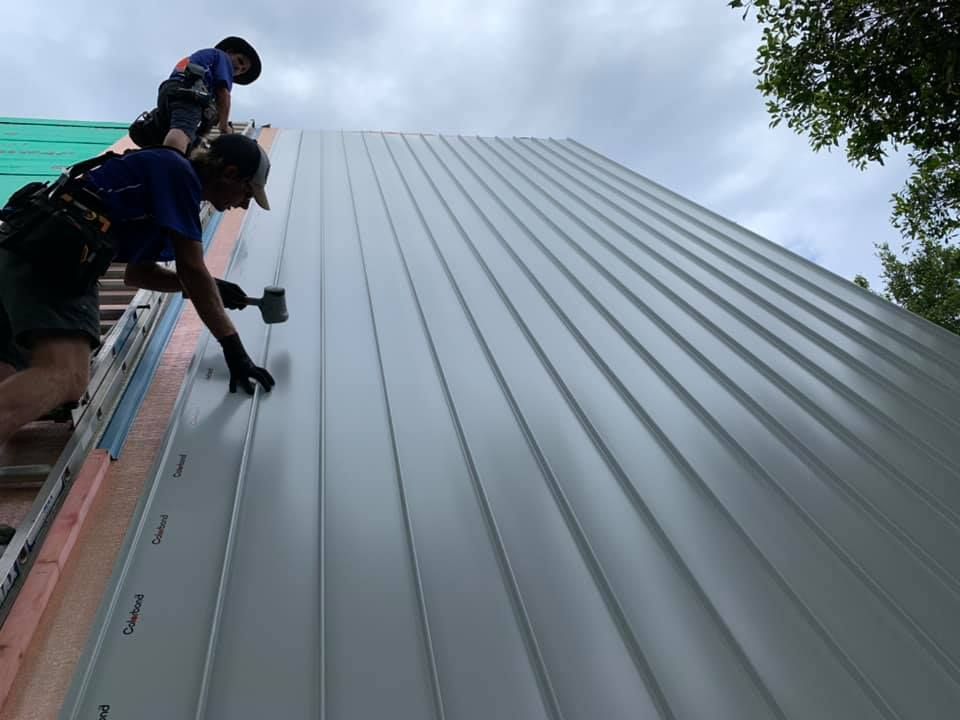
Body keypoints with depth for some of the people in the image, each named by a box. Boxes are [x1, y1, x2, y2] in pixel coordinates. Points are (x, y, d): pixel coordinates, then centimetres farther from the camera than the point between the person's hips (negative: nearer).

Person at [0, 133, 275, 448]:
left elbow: (137, 272, 32)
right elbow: (192, 269, -7)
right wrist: (234, 350, -3)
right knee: (65, 378, -25)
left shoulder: (166, 174, 26)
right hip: (50, 257, -10)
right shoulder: (178, 172, -1)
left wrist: (212, 289, 29)